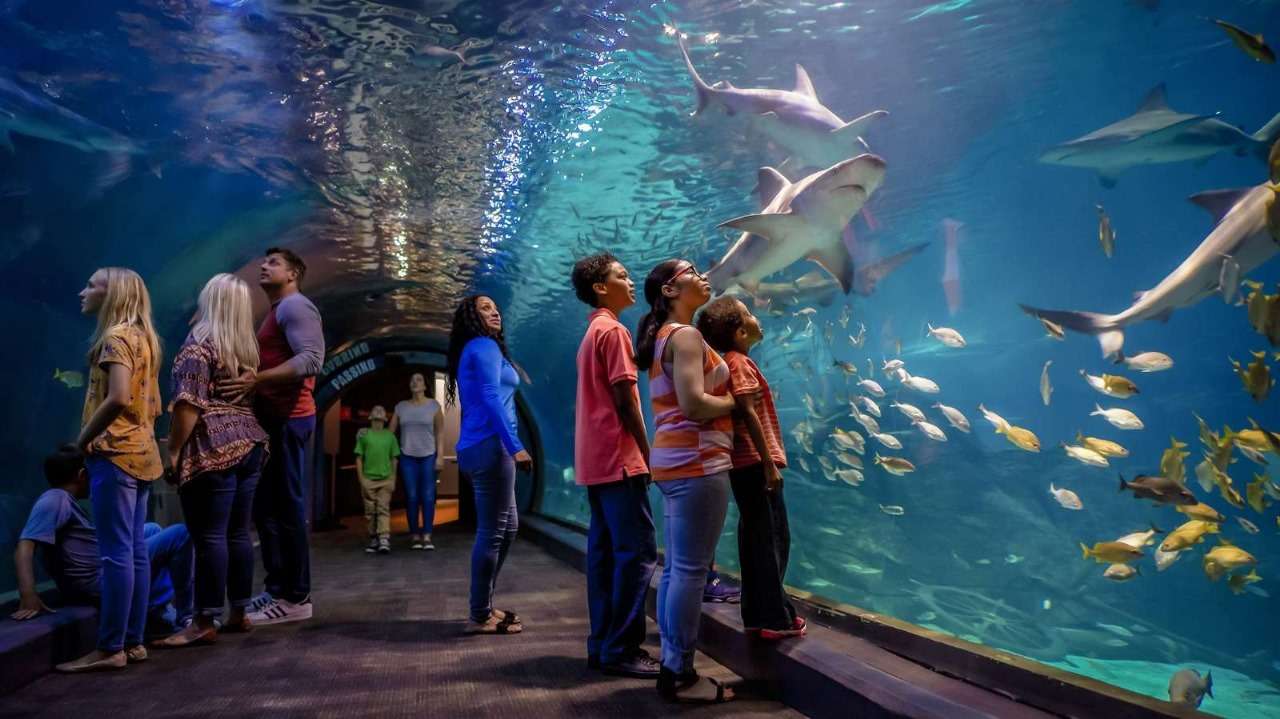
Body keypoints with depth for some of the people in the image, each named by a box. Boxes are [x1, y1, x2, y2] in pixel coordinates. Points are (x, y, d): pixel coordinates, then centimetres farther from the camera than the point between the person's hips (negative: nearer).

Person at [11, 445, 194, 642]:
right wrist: (28, 597, -36)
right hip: (101, 583, -10)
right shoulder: (55, 499, -13)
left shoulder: (62, 500, 15)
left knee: (151, 529, 27)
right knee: (180, 534, -11)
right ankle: (184, 619, -4)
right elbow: (25, 546, -25)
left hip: (99, 577, 10)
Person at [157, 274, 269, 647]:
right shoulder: (247, 348, 14)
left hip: (212, 450, -8)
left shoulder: (198, 344, -8)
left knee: (210, 536, -5)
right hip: (249, 445, 8)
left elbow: (188, 405, -15)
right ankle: (239, 613, 17)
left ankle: (205, 622, -1)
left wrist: (174, 451, -10)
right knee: (238, 533, 11)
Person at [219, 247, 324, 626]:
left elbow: (311, 359, -23)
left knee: (287, 509, -8)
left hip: (287, 419, -11)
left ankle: (295, 598, -3)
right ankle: (278, 590, 20)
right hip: (276, 419, 11)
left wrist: (256, 380, -29)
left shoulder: (295, 305, -8)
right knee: (268, 509, 13)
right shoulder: (277, 312, 25)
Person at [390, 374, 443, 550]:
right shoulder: (401, 406, 7)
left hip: (428, 456, -1)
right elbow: (390, 431, 9)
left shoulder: (434, 405, 2)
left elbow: (440, 432, 1)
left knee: (428, 496, -4)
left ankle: (427, 536, -2)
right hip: (407, 457, 2)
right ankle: (414, 536, 7)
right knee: (412, 497, 2)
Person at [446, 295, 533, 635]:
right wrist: (515, 447, -23)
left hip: (480, 446, 10)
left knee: (506, 527, 16)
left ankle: (484, 606, 22)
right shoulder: (484, 346, -6)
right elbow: (491, 399, -18)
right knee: (491, 531, -5)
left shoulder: (473, 350, 23)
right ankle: (480, 616, 1)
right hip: (489, 447, -10)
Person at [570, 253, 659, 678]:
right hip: (618, 457, -10)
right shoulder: (613, 331, -10)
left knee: (604, 550, 10)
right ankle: (621, 650, -4)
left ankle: (602, 644, 15)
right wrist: (647, 453, -9)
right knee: (637, 551, -7)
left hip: (595, 458, 10)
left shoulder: (591, 333, 20)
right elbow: (625, 401, -16)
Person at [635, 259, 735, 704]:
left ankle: (671, 667, 18)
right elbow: (693, 404, -21)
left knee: (676, 567, 11)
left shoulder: (665, 336, 19)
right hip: (697, 461, -10)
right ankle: (681, 676, 2)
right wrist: (732, 402, -5)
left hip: (674, 461, 10)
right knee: (692, 570, -5)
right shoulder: (686, 335, -11)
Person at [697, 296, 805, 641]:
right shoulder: (739, 362, -12)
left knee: (755, 537, 12)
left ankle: (756, 614, 18)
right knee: (774, 538, -4)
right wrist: (769, 462, -20)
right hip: (756, 462, -9)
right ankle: (776, 618, 0)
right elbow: (749, 413, -19)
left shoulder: (731, 361, 15)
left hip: (744, 464, 9)